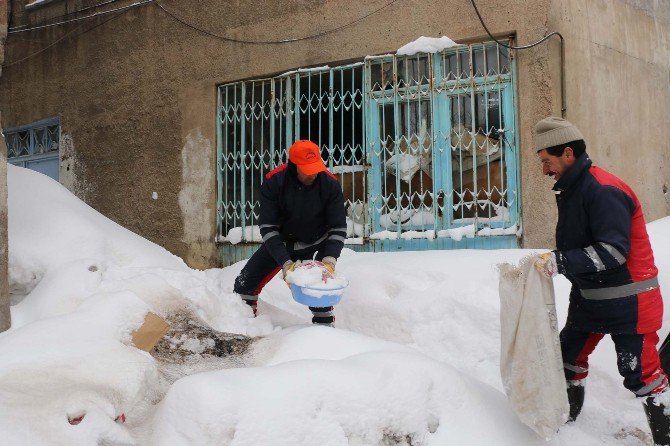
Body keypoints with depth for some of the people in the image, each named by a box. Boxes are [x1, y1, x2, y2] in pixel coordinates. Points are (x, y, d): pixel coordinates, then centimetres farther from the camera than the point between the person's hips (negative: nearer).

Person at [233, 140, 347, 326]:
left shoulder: (330, 184, -22)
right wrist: (285, 263, -31)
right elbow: (268, 227, -23)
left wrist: (329, 261, -31)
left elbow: (338, 227, -17)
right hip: (279, 242, 1)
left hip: (317, 244, 0)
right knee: (245, 284, -3)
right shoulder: (273, 182, -24)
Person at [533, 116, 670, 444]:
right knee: (570, 355, 18)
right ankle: (567, 417, 37)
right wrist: (555, 260, 5)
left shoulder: (603, 190, -23)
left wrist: (561, 261, -33)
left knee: (639, 371, -3)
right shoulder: (570, 190, 8)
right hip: (588, 296, 9)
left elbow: (614, 251, -30)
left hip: (627, 302, -9)